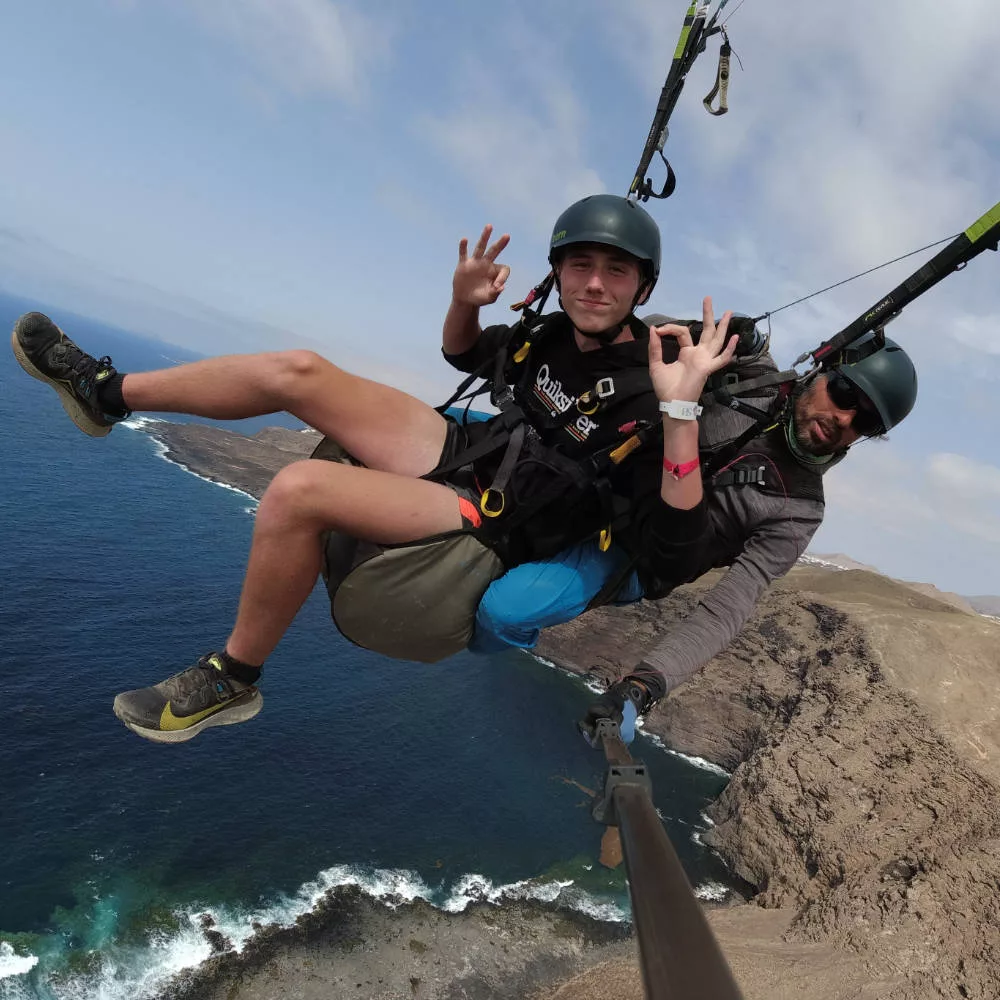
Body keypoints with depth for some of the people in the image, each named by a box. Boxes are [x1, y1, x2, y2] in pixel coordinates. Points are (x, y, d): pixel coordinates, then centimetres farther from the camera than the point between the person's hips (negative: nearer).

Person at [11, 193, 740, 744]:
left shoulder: (648, 391, -18)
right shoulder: (554, 337, 0)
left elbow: (674, 542, -26)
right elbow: (464, 354, 19)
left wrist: (680, 410, -36)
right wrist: (465, 301, -3)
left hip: (498, 526, -7)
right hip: (465, 451, 7)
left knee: (298, 491, -29)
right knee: (296, 370, -3)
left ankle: (231, 681, -4)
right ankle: (106, 393, 19)